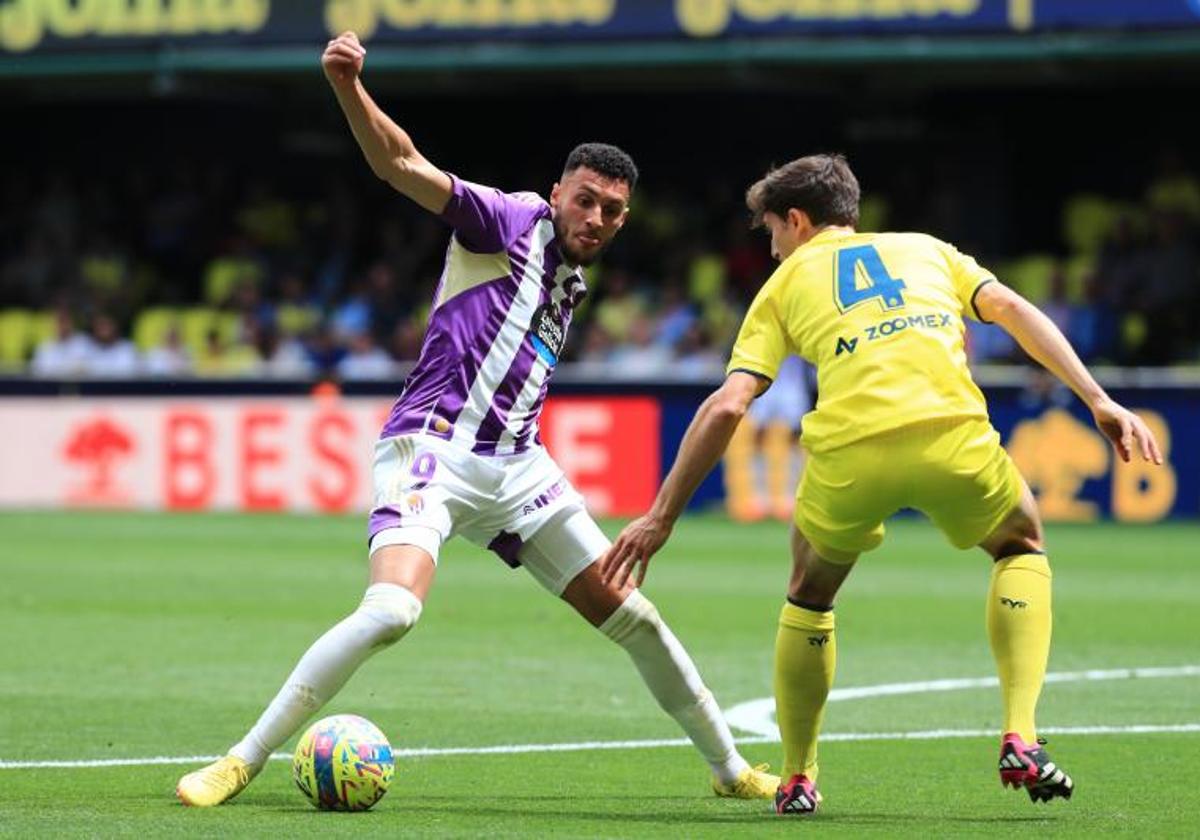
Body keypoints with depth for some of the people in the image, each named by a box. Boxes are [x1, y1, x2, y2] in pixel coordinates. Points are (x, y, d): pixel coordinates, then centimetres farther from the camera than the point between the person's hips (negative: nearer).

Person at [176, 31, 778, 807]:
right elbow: (402, 166, -16)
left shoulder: (571, 277, 19)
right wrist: (349, 88, -33)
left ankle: (732, 769, 23)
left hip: (516, 466, 8)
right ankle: (242, 763, -20)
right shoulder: (511, 223, -3)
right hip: (435, 446, -8)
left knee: (631, 615, 7)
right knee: (391, 610, -29)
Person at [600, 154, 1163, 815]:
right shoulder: (927, 250, 29)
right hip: (953, 437, 1)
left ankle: (796, 779, 26)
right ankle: (1020, 741, 13)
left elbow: (726, 407, 12)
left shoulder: (786, 283, 23)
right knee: (1022, 547, 29)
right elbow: (1011, 308, 13)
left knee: (809, 594, 29)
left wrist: (661, 517, 14)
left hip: (847, 451, -1)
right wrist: (1098, 400, 9)